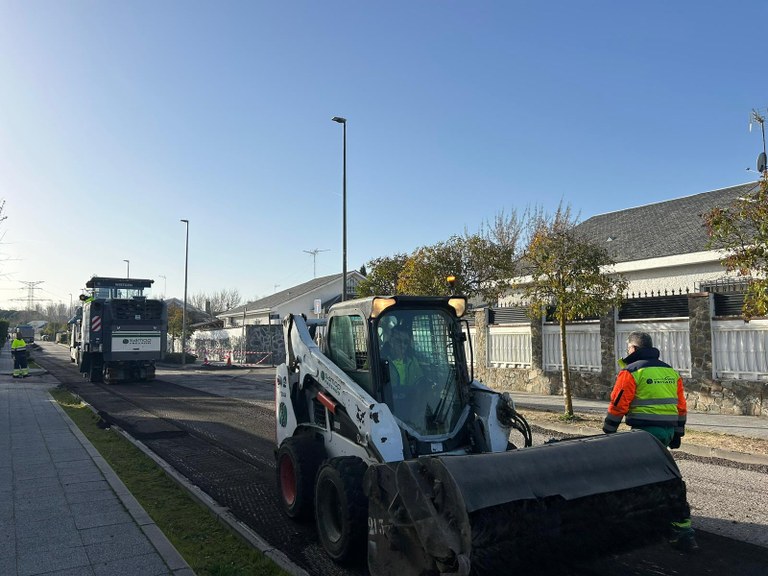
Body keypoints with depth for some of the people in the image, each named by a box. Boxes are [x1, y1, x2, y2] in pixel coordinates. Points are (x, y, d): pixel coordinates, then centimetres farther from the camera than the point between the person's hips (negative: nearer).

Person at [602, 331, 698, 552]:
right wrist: (677, 434, 24)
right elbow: (681, 406, 17)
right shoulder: (671, 371, 14)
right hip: (668, 431, 8)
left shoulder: (631, 372, -8)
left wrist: (608, 432, -1)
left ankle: (682, 528, -2)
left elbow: (617, 406, -11)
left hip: (645, 432, -8)